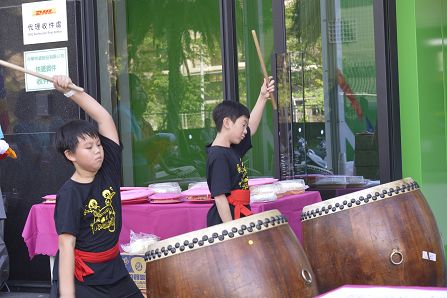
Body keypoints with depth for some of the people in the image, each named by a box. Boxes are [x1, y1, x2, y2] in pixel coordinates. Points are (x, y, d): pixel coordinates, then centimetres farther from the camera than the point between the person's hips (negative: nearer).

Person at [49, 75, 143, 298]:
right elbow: (66, 245, -21)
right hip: (79, 278, -6)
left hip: (113, 271, 6)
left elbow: (104, 118, -5)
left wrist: (71, 91, -12)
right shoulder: (69, 195, -17)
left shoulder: (108, 169, -1)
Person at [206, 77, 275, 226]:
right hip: (225, 222, -10)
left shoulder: (232, 150, 12)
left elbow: (252, 127, 25)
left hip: (238, 218, 10)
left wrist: (262, 98, 20)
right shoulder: (218, 157, -17)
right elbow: (219, 197, -21)